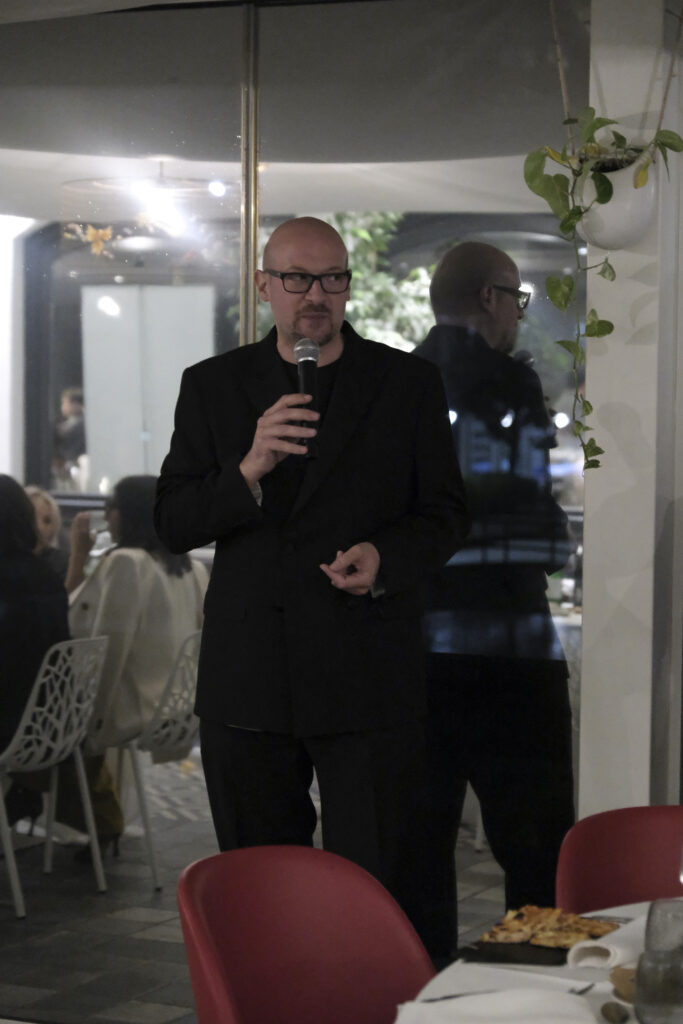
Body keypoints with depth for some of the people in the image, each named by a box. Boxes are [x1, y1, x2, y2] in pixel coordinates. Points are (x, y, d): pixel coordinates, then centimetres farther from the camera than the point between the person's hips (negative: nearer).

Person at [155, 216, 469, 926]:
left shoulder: (409, 386, 5)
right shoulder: (212, 387, 7)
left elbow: (444, 515, 6)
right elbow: (172, 525, 2)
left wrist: (385, 558, -15)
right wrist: (248, 471, -16)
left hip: (368, 681, -2)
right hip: (247, 681, 2)